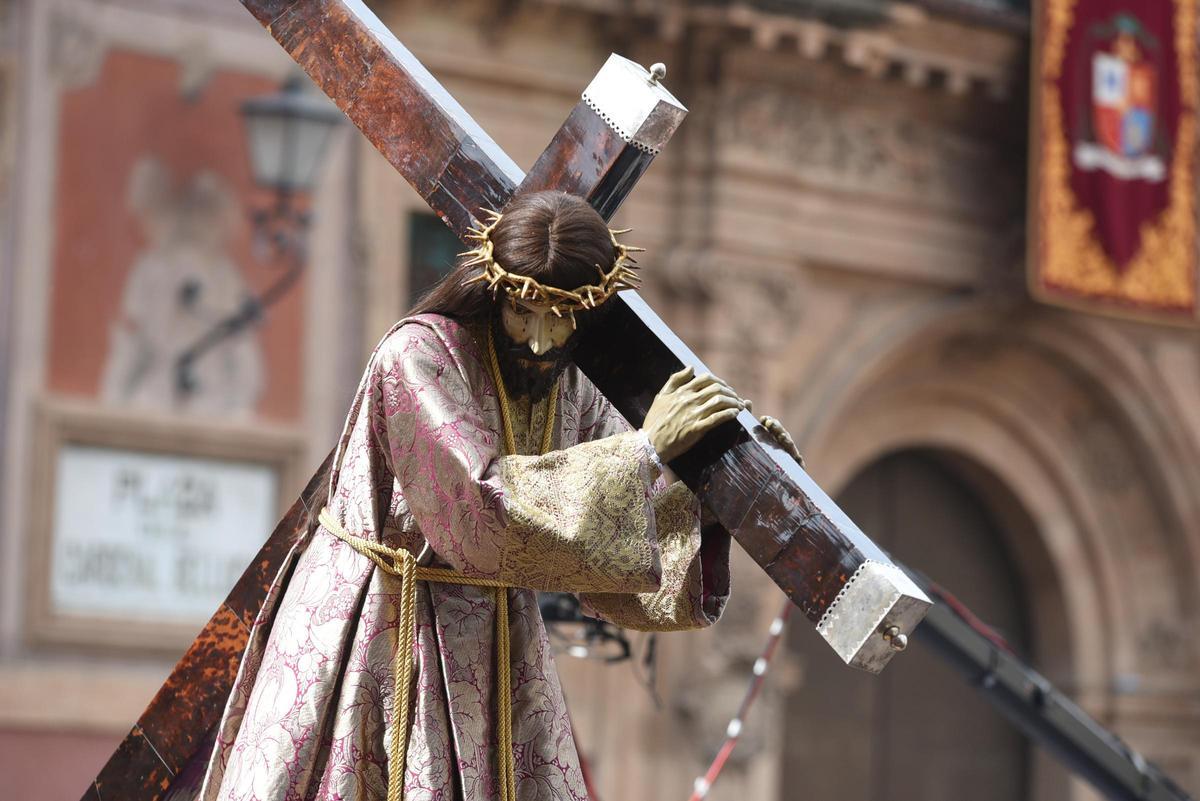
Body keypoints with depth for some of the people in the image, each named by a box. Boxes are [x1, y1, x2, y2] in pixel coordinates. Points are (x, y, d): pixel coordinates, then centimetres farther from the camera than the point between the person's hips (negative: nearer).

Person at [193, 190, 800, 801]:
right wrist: (646, 446, -26)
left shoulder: (572, 394, 3)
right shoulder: (418, 355, -18)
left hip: (494, 653, 6)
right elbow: (482, 509, -29)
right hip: (379, 640, -6)